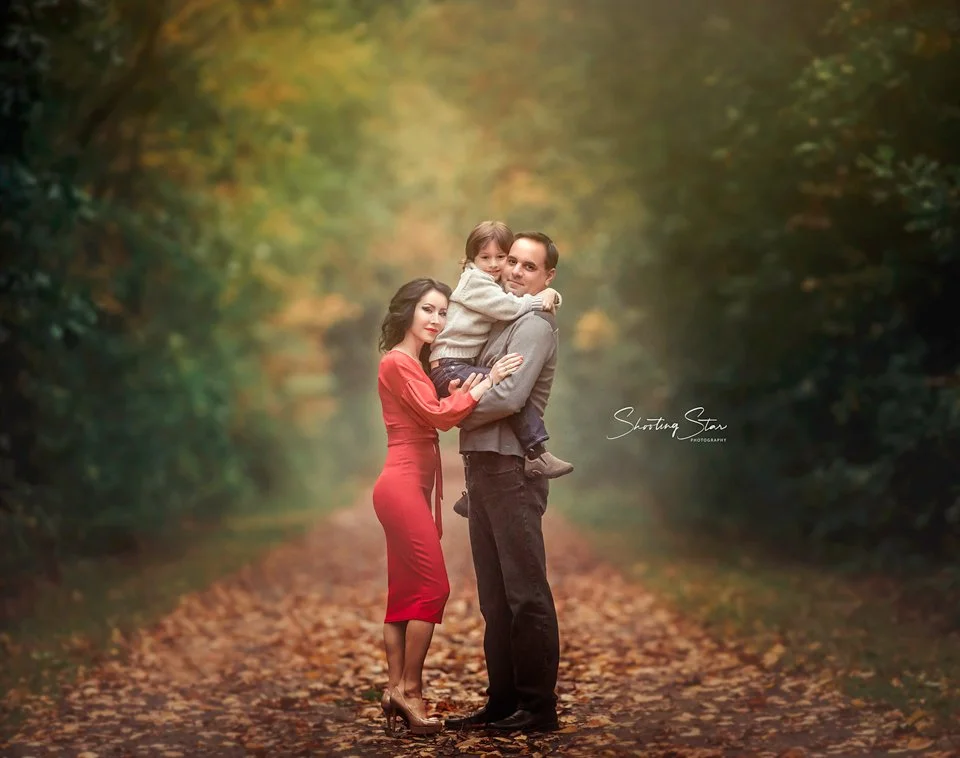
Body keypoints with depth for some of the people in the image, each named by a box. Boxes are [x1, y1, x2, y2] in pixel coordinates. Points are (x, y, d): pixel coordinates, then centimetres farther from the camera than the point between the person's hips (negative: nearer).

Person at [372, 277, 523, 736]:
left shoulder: (414, 365, 21)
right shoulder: (398, 362, -9)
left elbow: (437, 414, 10)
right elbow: (439, 416, -17)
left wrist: (457, 392, -7)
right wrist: (488, 381, -18)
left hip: (408, 487, 10)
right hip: (403, 486, -10)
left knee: (404, 592, 8)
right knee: (432, 587, -8)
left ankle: (395, 690, 9)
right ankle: (409, 690, -4)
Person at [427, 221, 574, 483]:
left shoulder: (499, 287, 21)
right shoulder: (474, 280, -7)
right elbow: (512, 308, -18)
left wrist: (551, 295, -2)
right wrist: (540, 298, -5)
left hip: (463, 367, 10)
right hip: (449, 369, -10)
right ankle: (537, 456, -26)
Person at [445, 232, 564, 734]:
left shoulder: (534, 325, -8)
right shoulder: (500, 322, 20)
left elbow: (510, 395, -20)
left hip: (510, 467, -9)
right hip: (483, 465, 9)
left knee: (525, 592, -6)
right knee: (494, 595, 11)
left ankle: (539, 707, -2)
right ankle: (503, 701, 17)